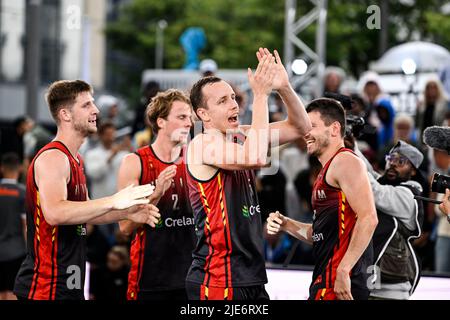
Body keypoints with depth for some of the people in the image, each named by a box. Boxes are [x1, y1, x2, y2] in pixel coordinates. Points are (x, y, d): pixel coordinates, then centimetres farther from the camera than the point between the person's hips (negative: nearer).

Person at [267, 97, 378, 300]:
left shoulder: (345, 162, -9)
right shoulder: (326, 172, 21)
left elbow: (368, 218, -21)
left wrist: (343, 271, -24)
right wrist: (286, 225, 11)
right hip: (324, 282, 10)